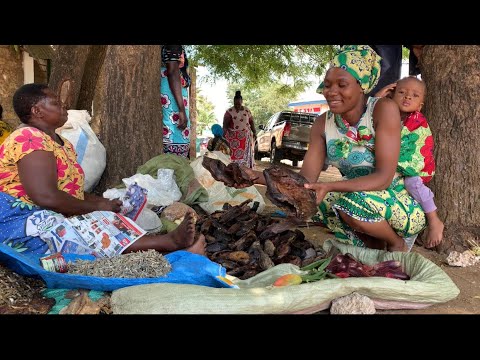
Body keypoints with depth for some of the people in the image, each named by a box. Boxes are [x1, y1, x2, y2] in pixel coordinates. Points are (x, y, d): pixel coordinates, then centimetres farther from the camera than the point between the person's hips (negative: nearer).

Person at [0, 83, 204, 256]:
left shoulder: (63, 145, 18)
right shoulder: (30, 139, -13)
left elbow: (71, 192, 15)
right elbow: (46, 197, -25)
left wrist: (105, 202, -4)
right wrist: (96, 207, -15)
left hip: (53, 220, 9)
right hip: (21, 222, -9)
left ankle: (170, 245, -32)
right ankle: (170, 242, -35)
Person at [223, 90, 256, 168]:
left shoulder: (247, 110, 6)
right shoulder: (229, 112, -4)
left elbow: (251, 122, 11)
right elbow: (225, 123, -11)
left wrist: (254, 132, 3)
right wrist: (225, 131, -31)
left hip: (246, 136, 3)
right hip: (234, 137, -3)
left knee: (246, 154, 3)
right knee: (235, 155, -9)